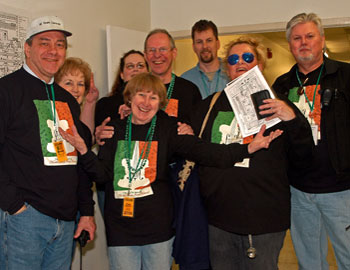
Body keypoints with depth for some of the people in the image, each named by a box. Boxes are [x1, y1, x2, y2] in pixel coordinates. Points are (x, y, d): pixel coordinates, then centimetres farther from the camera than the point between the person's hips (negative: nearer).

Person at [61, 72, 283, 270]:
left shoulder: (168, 128, -1)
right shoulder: (116, 129, 4)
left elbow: (202, 151, -13)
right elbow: (103, 173, 1)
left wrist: (248, 149, -24)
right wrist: (84, 151, -15)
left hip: (157, 228, -1)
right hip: (121, 228, 1)